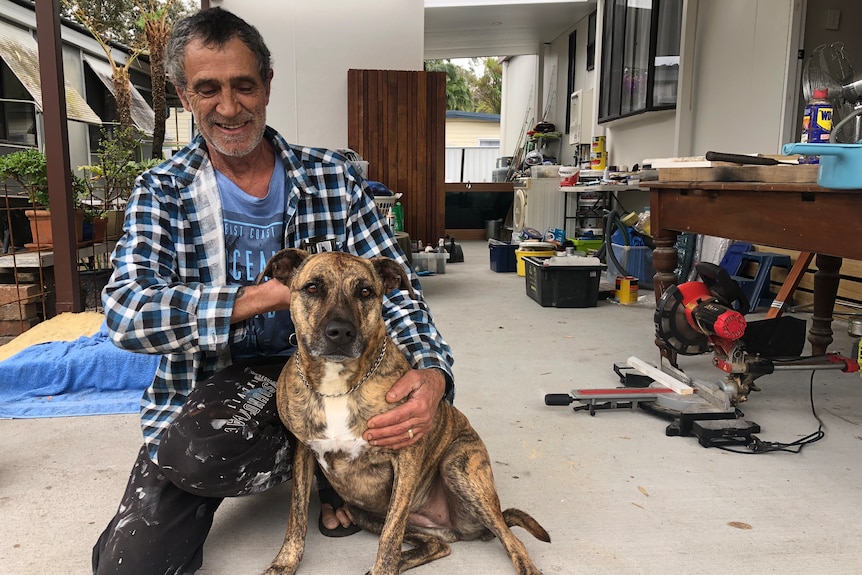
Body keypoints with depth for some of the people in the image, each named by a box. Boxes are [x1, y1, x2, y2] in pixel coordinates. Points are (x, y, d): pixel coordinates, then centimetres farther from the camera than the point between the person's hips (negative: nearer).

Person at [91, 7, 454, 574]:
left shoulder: (333, 177, -2)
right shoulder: (162, 191, -3)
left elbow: (394, 287, -6)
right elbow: (126, 313, -19)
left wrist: (432, 372, -28)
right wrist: (275, 292, -29)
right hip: (200, 392, 2)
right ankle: (322, 454, 4)